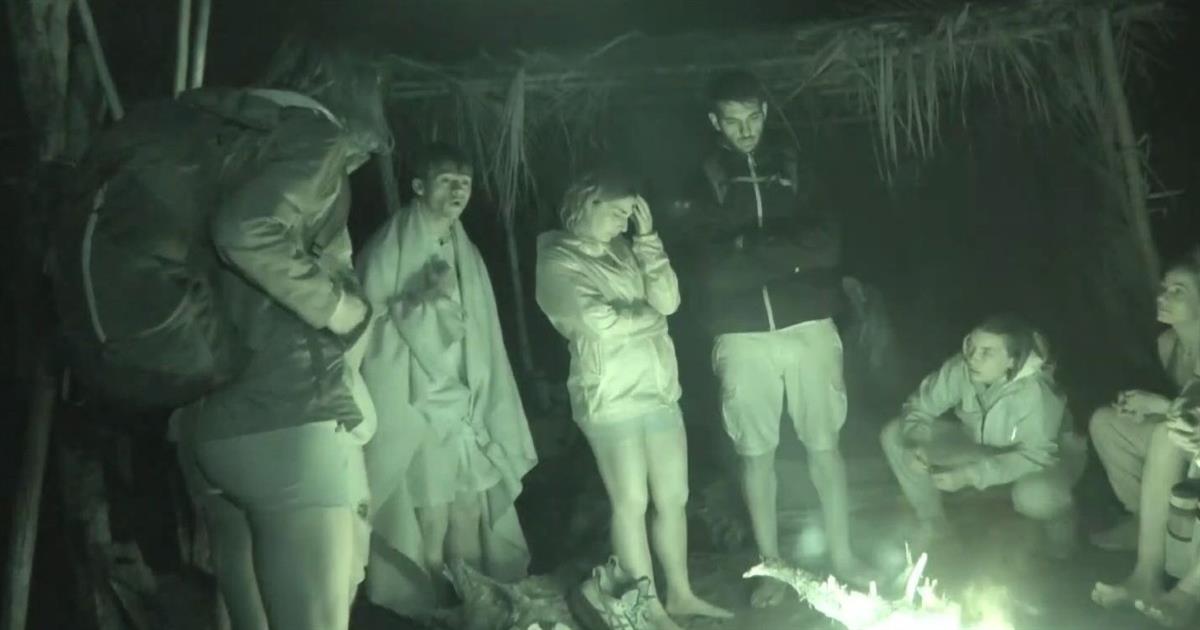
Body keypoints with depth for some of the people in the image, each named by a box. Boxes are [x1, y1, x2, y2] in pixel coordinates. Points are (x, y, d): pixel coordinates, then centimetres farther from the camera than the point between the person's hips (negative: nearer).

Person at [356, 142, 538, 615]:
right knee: (430, 527, -5)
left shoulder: (465, 251, 13)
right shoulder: (390, 248, -7)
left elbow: (481, 335, 14)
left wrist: (486, 405, 11)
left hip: (466, 403, 6)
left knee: (471, 518, 7)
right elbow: (368, 321, -11)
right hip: (416, 407, -6)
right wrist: (427, 301, -21)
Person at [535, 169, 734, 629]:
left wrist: (647, 237, -1)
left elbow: (668, 300, 1)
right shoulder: (557, 262, -7)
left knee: (673, 496, 12)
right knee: (631, 503, 1)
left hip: (660, 390, 7)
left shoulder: (624, 251, 12)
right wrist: (650, 314, 0)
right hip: (610, 398, -6)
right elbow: (600, 323, -17)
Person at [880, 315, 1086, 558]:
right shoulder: (960, 368, -25)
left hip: (1047, 455, -4)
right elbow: (920, 406, -13)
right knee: (895, 435, -11)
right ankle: (932, 522, 9)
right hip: (982, 446, 5)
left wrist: (971, 475, -42)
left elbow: (1035, 456, -33)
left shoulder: (1036, 391, -36)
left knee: (1035, 496, -41)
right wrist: (915, 445, -34)